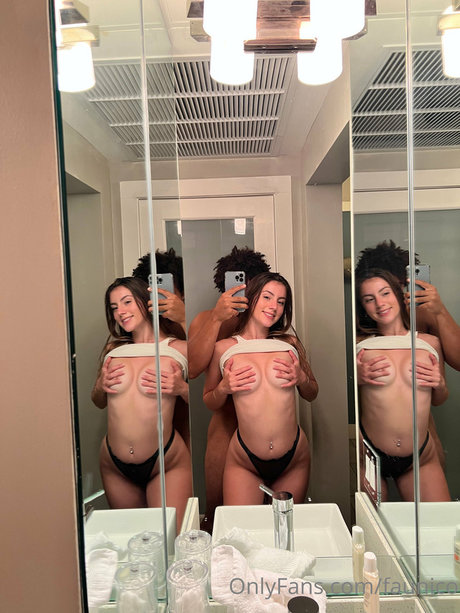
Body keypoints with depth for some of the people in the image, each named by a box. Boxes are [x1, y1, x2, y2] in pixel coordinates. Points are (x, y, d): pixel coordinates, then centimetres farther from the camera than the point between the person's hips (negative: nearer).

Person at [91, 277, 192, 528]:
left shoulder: (179, 349, -9)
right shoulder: (113, 350, 4)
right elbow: (98, 402, 16)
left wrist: (182, 388, -24)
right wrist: (101, 386, -5)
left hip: (167, 465, -4)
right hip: (115, 467, 5)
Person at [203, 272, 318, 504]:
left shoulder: (290, 344, 1)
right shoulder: (224, 348, -4)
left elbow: (312, 395, 13)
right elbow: (210, 404, 7)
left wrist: (302, 379, -7)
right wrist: (224, 388, -13)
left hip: (294, 460, 2)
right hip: (244, 463, -2)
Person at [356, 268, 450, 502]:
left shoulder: (430, 342, 2)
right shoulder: (359, 345, -5)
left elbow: (438, 401, 15)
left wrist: (440, 384, -5)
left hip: (421, 459, 2)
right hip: (368, 456, -2)